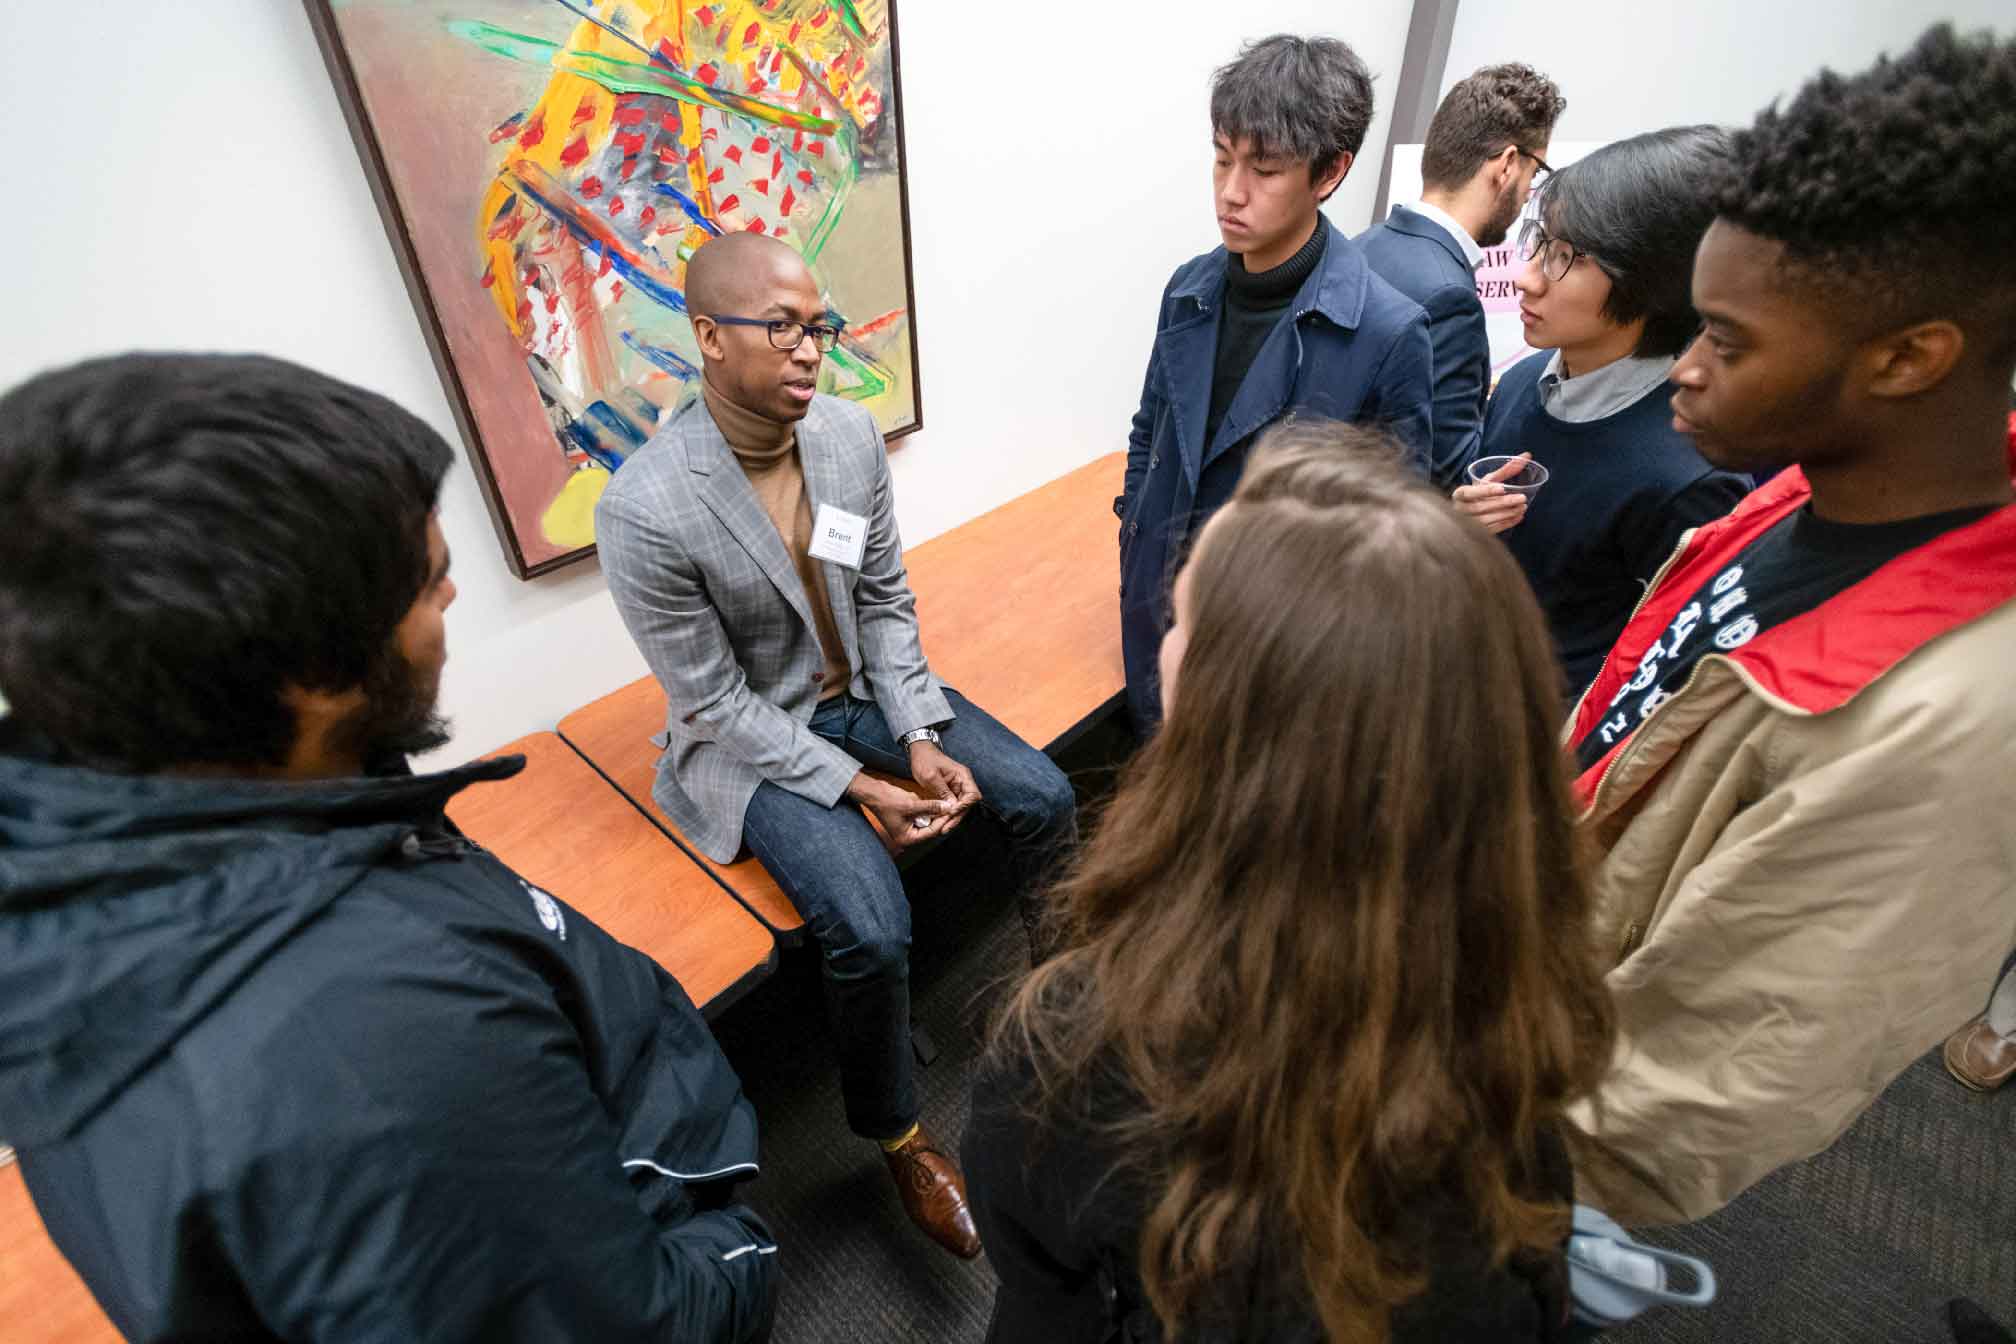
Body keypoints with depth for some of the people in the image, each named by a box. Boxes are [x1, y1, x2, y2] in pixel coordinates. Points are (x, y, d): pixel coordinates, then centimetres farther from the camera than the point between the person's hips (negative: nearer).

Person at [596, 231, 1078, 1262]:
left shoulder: (851, 434, -8)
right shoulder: (644, 511, -25)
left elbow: (886, 601, 0)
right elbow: (717, 703, -18)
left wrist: (922, 737, -11)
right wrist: (859, 788, -20)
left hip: (863, 684, 6)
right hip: (747, 733, -5)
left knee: (1045, 799, -6)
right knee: (872, 927, -22)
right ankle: (896, 1134, 10)